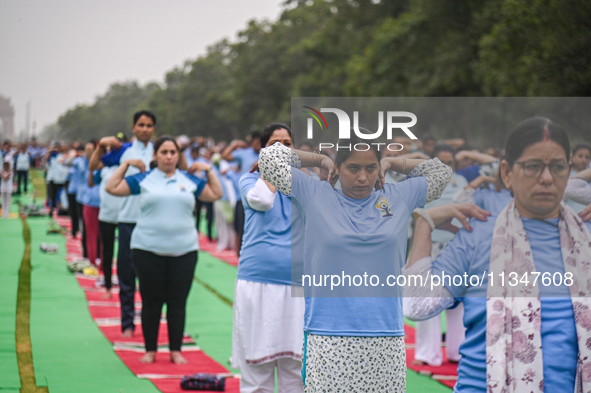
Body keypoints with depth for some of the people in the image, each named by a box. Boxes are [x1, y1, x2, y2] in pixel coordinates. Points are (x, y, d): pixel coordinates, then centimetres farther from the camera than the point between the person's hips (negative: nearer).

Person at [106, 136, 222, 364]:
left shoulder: (189, 181, 12)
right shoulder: (143, 180, 7)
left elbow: (216, 194, 17)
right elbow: (112, 188, 4)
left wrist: (208, 170, 11)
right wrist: (126, 164, 5)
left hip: (184, 250, 1)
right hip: (148, 249, -1)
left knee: (178, 302, 2)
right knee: (151, 302, 3)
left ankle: (176, 350, 11)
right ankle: (150, 350, 13)